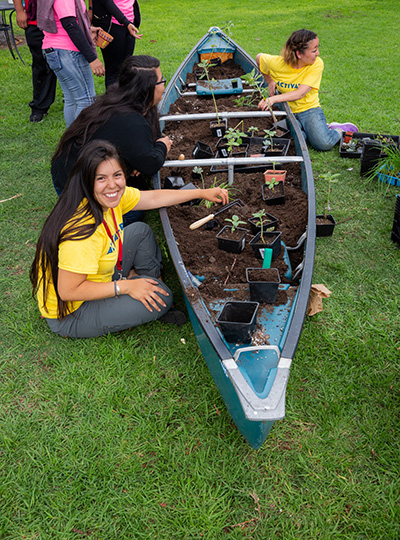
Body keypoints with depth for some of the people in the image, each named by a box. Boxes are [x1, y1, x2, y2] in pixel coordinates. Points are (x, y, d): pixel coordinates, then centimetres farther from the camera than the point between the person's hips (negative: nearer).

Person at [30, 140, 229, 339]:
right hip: (70, 315, -9)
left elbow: (154, 197, 6)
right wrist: (125, 287, -26)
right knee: (161, 297, -20)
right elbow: (68, 291, -31)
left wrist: (202, 193, 7)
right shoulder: (84, 230, -36)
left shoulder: (111, 196, -9)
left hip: (97, 279, 9)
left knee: (140, 231, 10)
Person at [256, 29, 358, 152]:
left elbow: (300, 94, -23)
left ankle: (338, 131, 10)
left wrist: (274, 99, -34)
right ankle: (305, 130, 4)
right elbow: (259, 57, 10)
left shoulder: (317, 64, -14)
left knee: (324, 144, -25)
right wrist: (270, 82, 2)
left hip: (309, 108, -1)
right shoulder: (277, 63, -12)